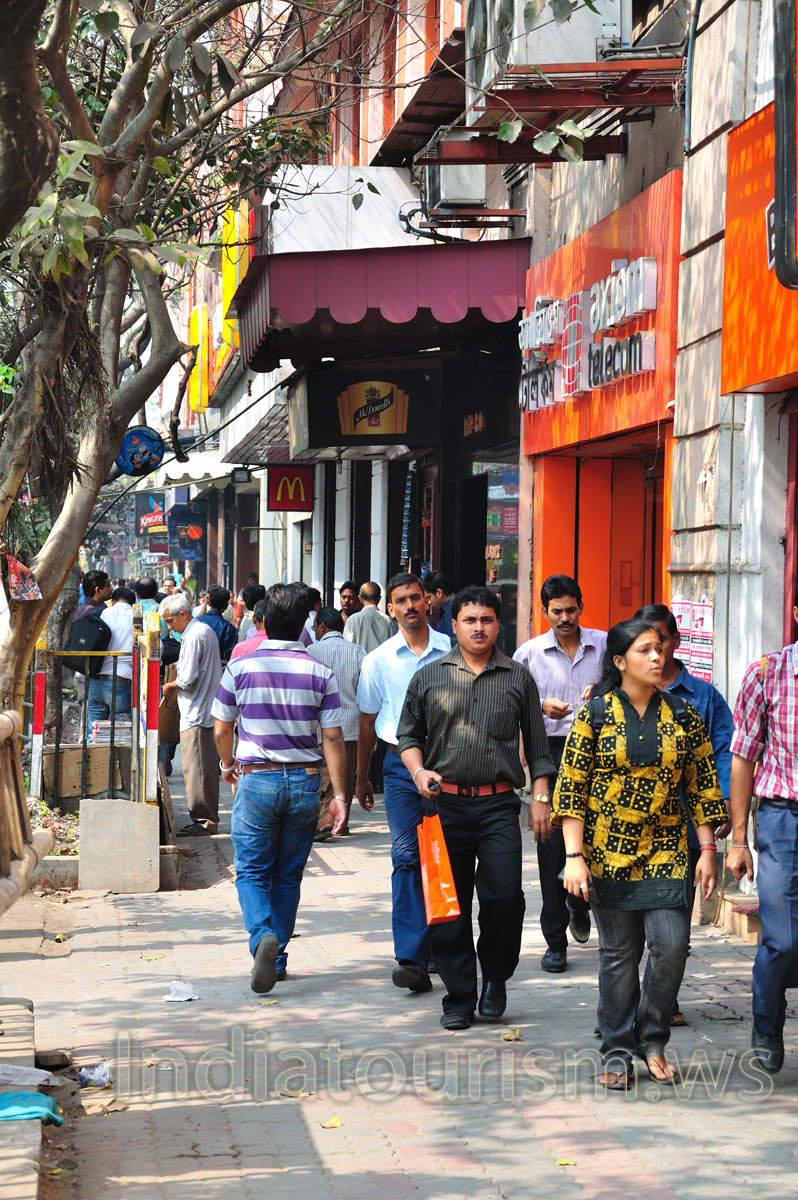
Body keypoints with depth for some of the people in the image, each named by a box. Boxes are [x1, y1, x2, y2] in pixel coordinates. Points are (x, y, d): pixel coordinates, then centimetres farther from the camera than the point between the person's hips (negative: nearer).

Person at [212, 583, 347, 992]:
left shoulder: (240, 668, -5)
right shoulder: (320, 674, -3)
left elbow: (221, 730, 4)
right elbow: (332, 739, -5)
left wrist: (228, 764, 24)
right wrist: (339, 795, 0)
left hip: (257, 780, -2)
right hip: (305, 781, 2)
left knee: (251, 870, 6)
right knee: (288, 876, 14)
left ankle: (263, 937, -20)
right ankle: (276, 958, 18)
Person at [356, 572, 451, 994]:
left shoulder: (451, 652, 4)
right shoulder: (378, 661, 6)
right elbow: (368, 722, 14)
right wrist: (361, 778, 18)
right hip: (401, 763, -1)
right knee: (407, 856, -9)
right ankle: (412, 959, -15)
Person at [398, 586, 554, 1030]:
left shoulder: (518, 679, 10)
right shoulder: (430, 677, 10)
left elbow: (537, 744, 13)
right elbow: (408, 734, 15)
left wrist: (542, 795, 3)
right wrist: (419, 771, -3)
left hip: (498, 805, -1)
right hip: (445, 803, 1)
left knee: (504, 895, -12)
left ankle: (495, 977, 13)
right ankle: (460, 998, 11)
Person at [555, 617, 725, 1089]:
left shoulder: (683, 715, 6)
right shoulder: (595, 715, -1)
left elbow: (703, 784, 9)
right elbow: (571, 787, -2)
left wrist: (708, 850, 3)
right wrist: (574, 856, -9)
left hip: (666, 853, 1)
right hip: (609, 852, -1)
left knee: (671, 946, -10)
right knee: (618, 953, 4)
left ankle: (653, 1039, 11)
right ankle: (618, 1051, 15)